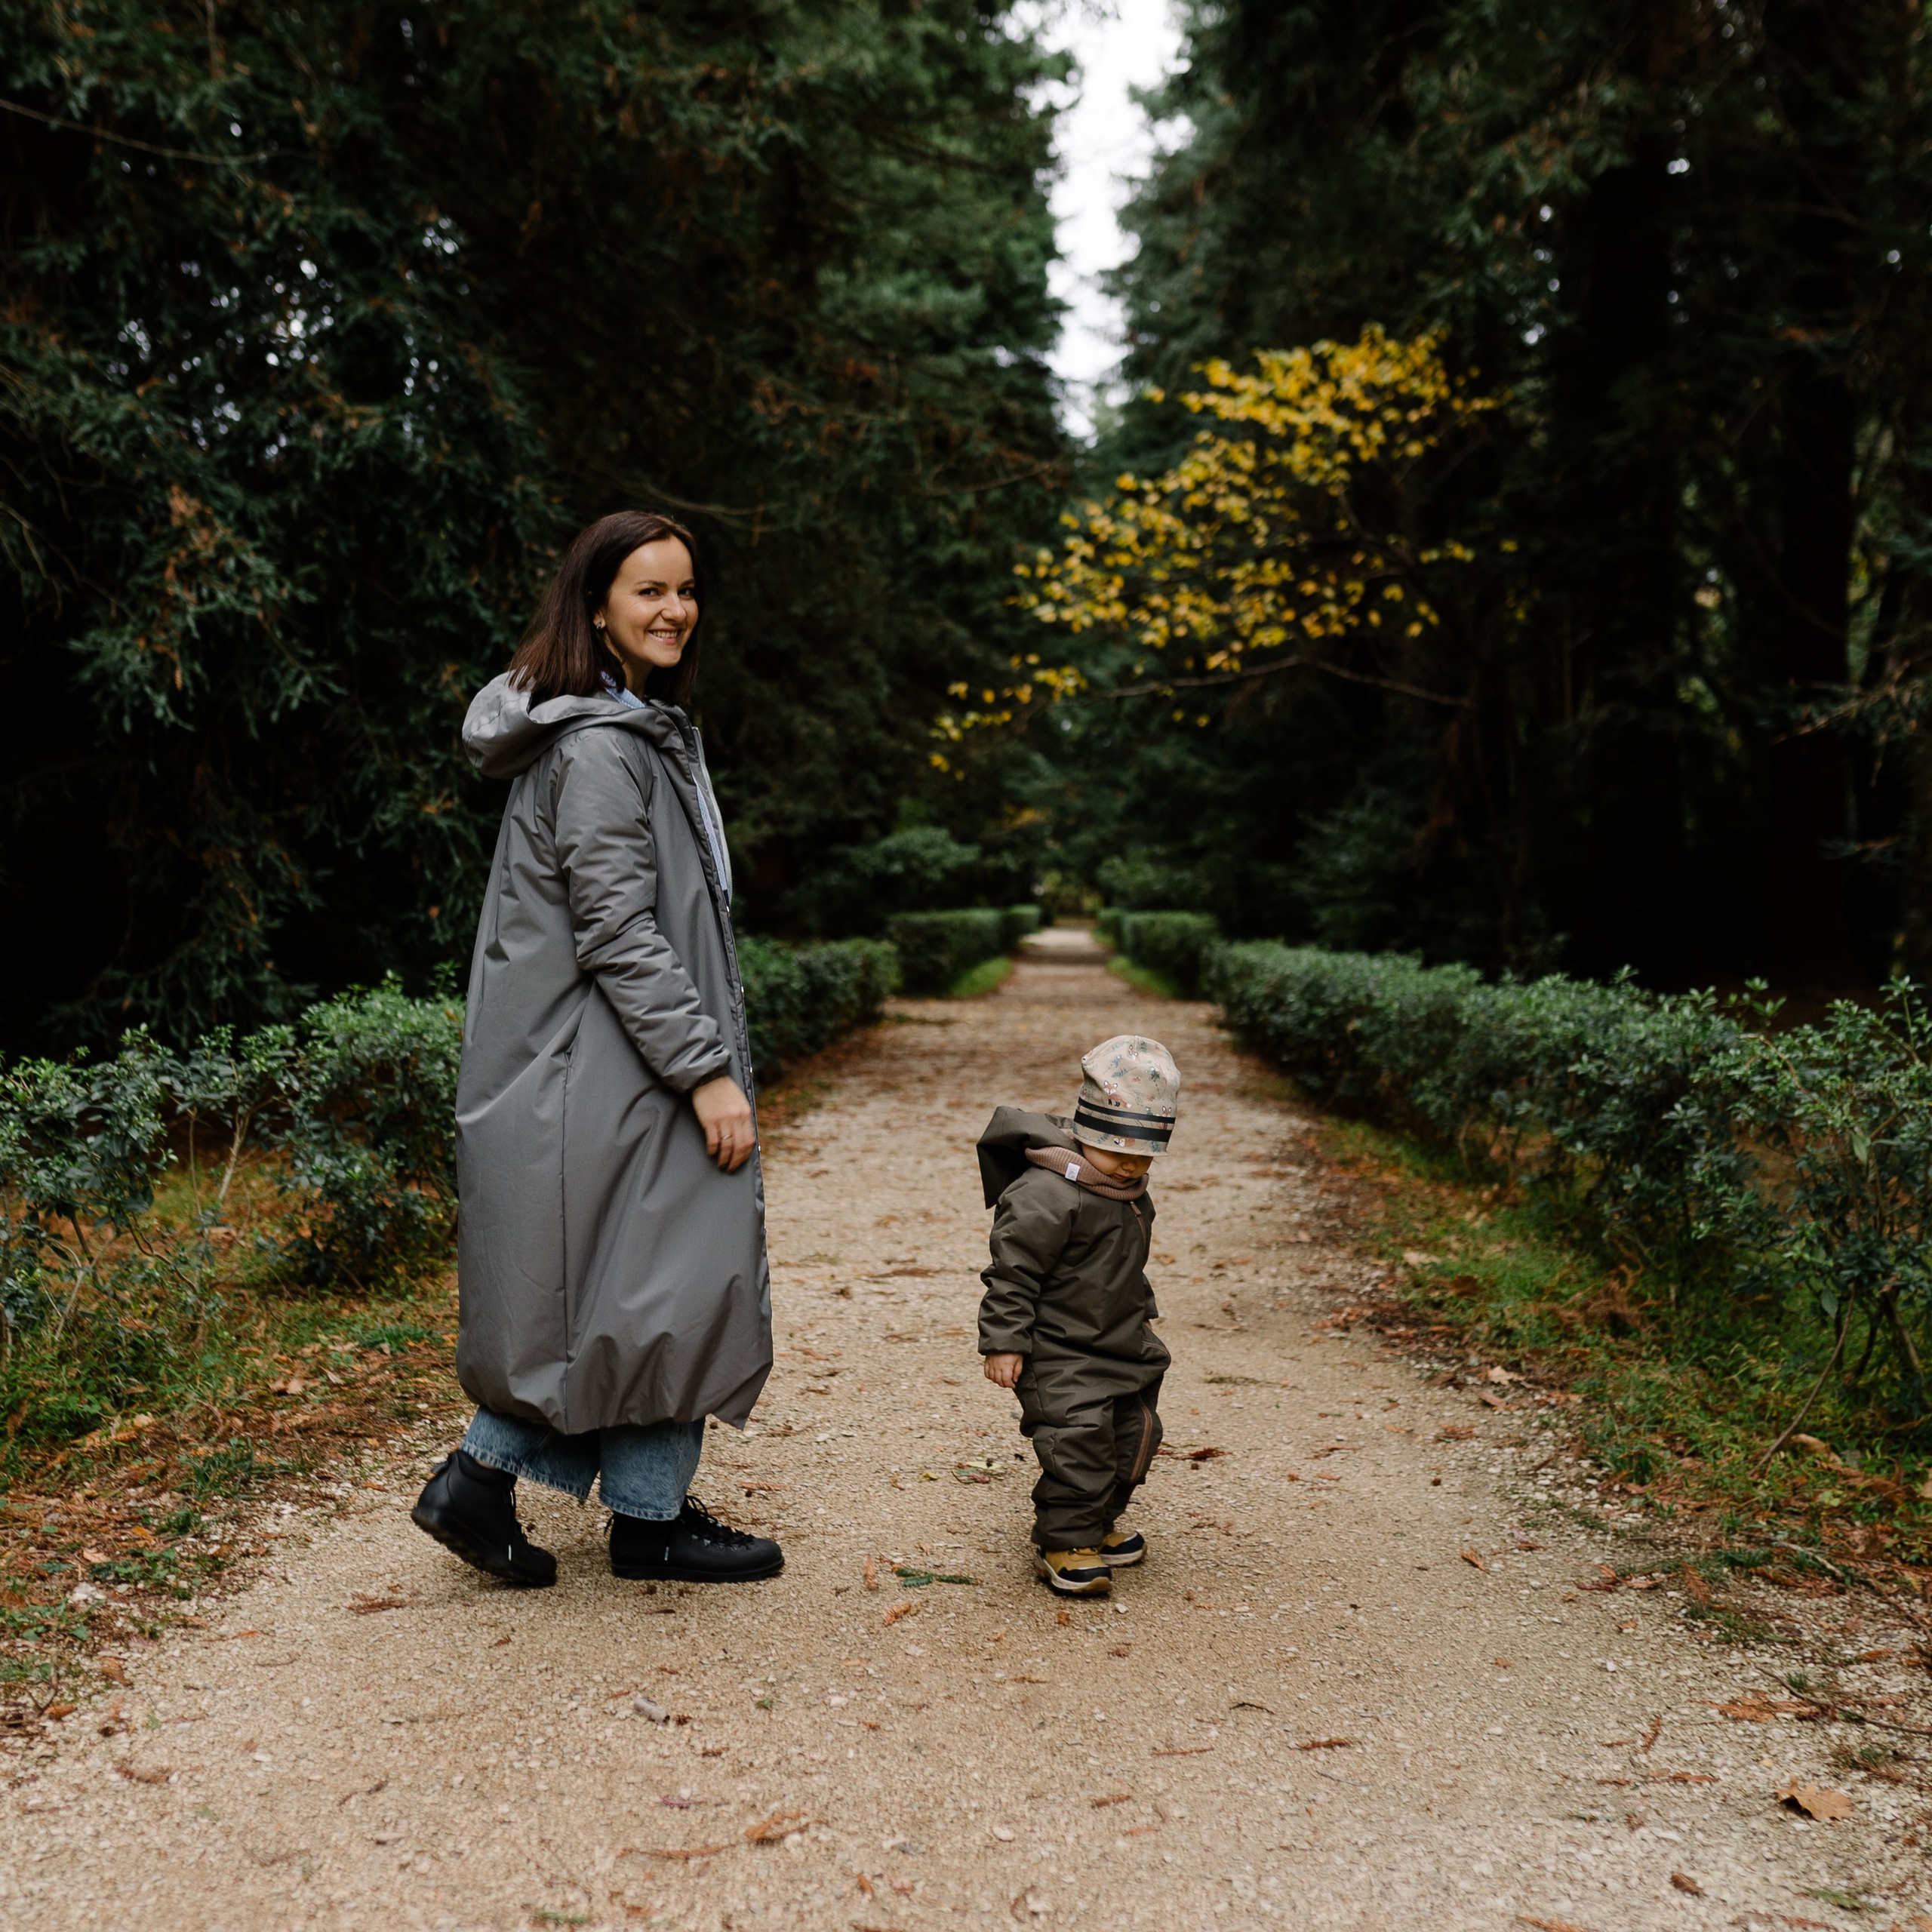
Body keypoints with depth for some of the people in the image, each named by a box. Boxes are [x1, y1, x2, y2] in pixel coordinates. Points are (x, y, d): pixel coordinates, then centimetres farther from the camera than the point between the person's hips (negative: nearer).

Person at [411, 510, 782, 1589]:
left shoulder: (644, 729, 16)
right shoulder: (599, 748, -17)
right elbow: (617, 932, -22)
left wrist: (709, 1057, 23)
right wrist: (706, 1071, -22)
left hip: (607, 1060, 10)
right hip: (609, 1064, -10)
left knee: (594, 1287, 14)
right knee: (660, 1276, 0)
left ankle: (481, 1480, 18)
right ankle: (651, 1520, 14)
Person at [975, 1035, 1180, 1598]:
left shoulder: (1131, 1191, 6)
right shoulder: (1047, 1192, -24)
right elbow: (1013, 1271, -21)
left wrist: (1140, 1314, 30)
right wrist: (1004, 1342, -21)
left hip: (1119, 1345, 9)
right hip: (1058, 1352, -9)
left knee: (1133, 1435, 15)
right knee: (1079, 1442, -14)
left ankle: (1096, 1524, 34)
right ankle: (1063, 1544, 4)